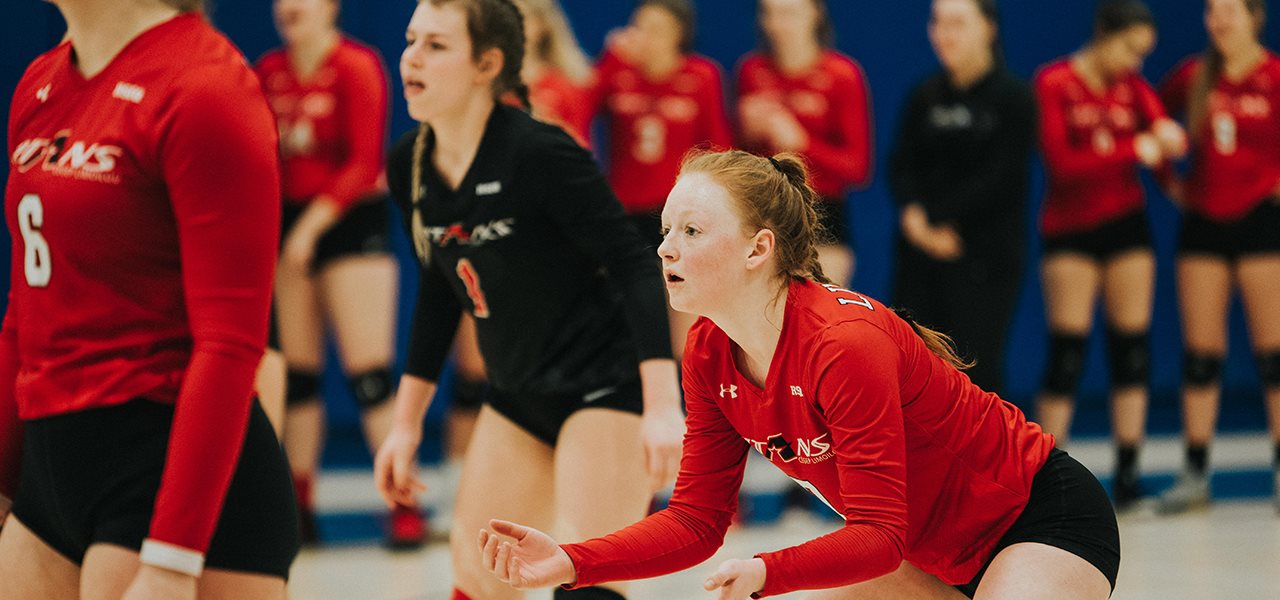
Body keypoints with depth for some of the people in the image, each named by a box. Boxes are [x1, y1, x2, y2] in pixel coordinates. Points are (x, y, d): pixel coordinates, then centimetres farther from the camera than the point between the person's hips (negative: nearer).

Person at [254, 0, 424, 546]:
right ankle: (300, 506, 12)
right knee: (296, 372, 6)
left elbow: (366, 163, -12)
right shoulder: (270, 71, 7)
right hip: (289, 224, 5)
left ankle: (404, 506, -7)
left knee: (369, 372, -10)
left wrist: (314, 223, -15)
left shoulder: (356, 66, -8)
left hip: (351, 221, -5)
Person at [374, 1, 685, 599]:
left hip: (609, 385, -8)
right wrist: (407, 422, 15)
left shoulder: (537, 151, -22)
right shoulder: (410, 165, -1)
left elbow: (634, 267, -22)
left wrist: (663, 405, -30)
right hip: (520, 396, 8)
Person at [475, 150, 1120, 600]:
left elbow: (878, 535, -31)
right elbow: (695, 521, -4)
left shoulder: (845, 343, -30)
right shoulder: (709, 354, -7)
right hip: (935, 548, 9)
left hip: (1043, 517, -8)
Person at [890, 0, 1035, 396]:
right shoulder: (924, 97, 10)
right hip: (922, 254, 4)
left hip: (985, 257, -4)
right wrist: (913, 214, -15)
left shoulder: (1012, 96, -4)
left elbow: (1001, 177, -11)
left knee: (974, 367, -6)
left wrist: (935, 219, -13)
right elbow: (902, 165, 5)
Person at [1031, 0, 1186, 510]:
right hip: (1070, 230, -5)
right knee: (1066, 355, -8)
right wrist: (1133, 150, -25)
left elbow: (1166, 132, -6)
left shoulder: (1132, 86, 7)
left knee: (1132, 351, 1)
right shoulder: (1054, 84, -9)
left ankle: (1127, 476, 5)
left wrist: (1170, 138, -29)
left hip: (1126, 224, 5)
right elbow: (1062, 164, -17)